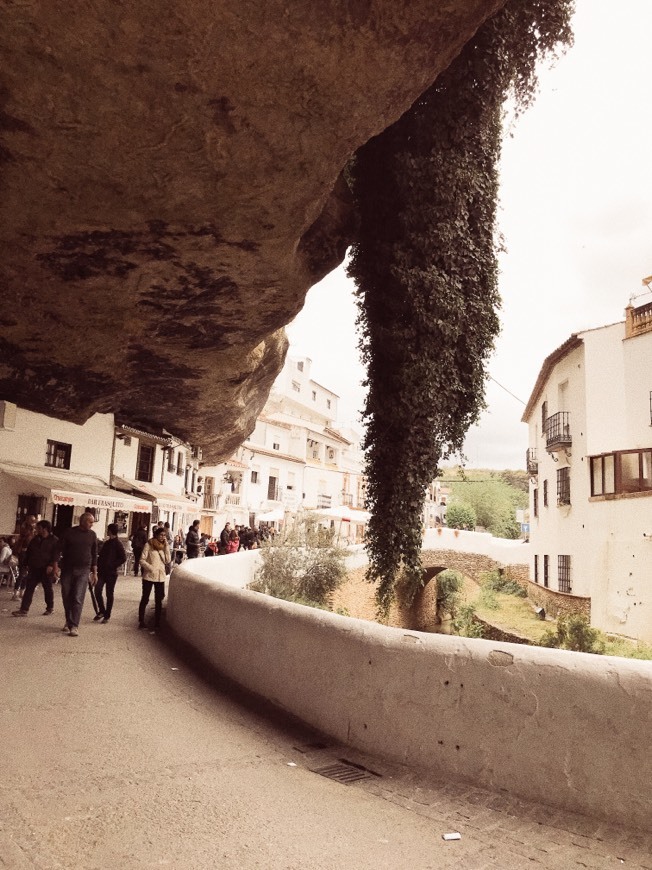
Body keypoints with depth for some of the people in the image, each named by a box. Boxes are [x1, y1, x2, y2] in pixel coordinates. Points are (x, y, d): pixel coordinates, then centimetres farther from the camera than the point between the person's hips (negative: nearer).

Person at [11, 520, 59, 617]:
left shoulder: (54, 540, -6)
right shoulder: (35, 539, 10)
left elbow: (55, 555, -12)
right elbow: (29, 552, 17)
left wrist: (51, 566, -21)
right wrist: (28, 564, 13)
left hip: (46, 569, -5)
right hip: (34, 568, 5)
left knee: (48, 588, 7)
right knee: (29, 588, -2)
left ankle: (50, 608, 21)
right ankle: (24, 609, -3)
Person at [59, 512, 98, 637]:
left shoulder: (92, 535, 4)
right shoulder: (69, 532, -1)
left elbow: (94, 555, 9)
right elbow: (60, 550, 1)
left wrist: (94, 572, 8)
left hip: (83, 571, 0)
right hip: (67, 569, 1)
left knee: (78, 598, -8)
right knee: (66, 597, 7)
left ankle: (74, 626, -7)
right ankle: (68, 622, 24)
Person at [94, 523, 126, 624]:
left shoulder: (117, 543, -8)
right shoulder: (107, 542, 13)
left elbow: (123, 558, -14)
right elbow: (101, 555, 19)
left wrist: (112, 566, -15)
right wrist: (99, 565, 4)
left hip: (111, 573, -6)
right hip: (102, 571, 6)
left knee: (109, 594, 3)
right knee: (97, 591, -2)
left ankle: (107, 616, 12)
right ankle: (102, 611, 14)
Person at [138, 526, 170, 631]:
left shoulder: (164, 546, 7)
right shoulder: (149, 545, -5)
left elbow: (167, 561, -3)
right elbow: (142, 560, -8)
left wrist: (166, 546, -7)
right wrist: (151, 568, -20)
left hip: (161, 577, 4)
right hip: (149, 576, -4)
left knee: (159, 600, 7)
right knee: (145, 599, 6)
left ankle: (157, 622, 14)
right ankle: (141, 622, 16)